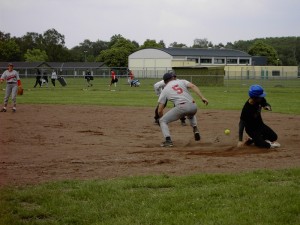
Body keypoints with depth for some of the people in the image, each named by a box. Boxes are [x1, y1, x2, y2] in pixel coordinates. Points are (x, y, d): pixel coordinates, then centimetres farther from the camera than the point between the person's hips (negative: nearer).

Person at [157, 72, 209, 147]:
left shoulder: (164, 90, 18)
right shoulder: (182, 81, 23)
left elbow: (160, 110, 13)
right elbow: (193, 86, 2)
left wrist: (162, 118, 32)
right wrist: (202, 98, -5)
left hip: (181, 107, -4)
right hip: (193, 107, 4)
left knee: (162, 121, 13)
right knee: (191, 115, 41)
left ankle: (168, 140, -6)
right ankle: (195, 129, 16)